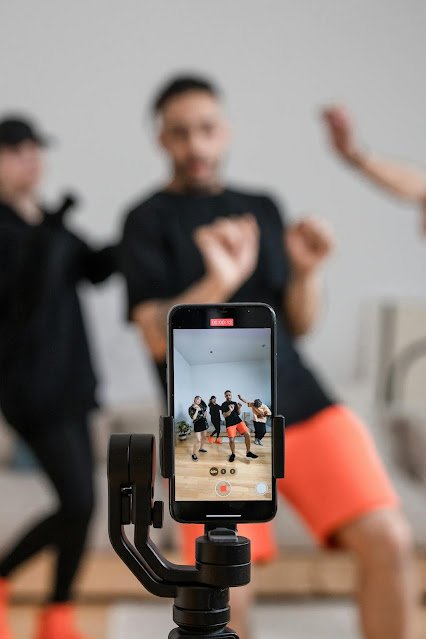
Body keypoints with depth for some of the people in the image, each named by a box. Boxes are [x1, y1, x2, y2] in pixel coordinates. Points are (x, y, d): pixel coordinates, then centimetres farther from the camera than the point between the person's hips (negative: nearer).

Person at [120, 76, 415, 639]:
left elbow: (299, 324, 14)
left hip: (301, 402, 4)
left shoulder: (262, 208, 14)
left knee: (389, 543, -11)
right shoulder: (148, 220, 2)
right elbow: (158, 337, -9)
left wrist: (307, 269, -6)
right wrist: (219, 281, -25)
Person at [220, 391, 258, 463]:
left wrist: (239, 408, -2)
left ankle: (248, 452, 2)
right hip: (230, 424, -4)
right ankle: (233, 454, 17)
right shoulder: (224, 405, -3)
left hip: (238, 421, 4)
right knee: (231, 440, -9)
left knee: (247, 434, -10)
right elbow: (225, 415, -11)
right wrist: (230, 410, -26)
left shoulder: (234, 403, 12)